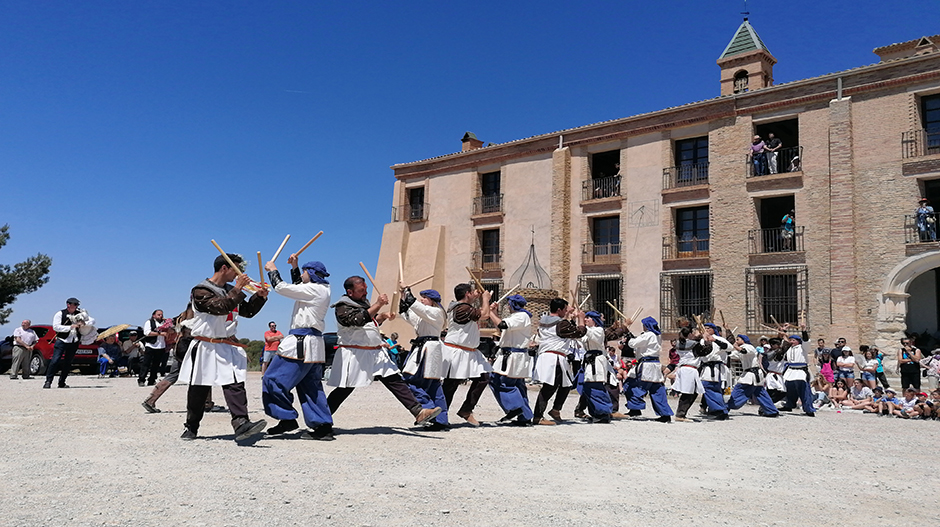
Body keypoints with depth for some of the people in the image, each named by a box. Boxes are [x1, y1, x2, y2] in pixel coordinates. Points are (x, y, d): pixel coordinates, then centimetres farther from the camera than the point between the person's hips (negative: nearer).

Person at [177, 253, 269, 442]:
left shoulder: (230, 291, 14)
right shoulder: (201, 291, -9)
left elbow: (247, 311, 19)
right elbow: (220, 307, -23)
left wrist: (260, 296, 4)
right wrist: (238, 289, -21)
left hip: (228, 347, 5)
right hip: (206, 347, -5)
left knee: (235, 384, -12)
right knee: (199, 390, 7)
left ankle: (241, 424, -22)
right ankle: (191, 427, 24)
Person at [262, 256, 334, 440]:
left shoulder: (313, 290, -12)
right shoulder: (322, 290, 17)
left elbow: (281, 287, -8)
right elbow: (297, 287, 34)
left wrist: (272, 270, 8)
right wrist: (294, 268, 29)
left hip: (302, 344, -10)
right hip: (313, 343, 10)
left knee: (274, 379, -3)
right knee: (311, 387, 10)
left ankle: (288, 419, 0)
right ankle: (323, 426, 7)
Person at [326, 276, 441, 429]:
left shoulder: (363, 302, 17)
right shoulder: (342, 307, -9)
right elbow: (359, 320, -26)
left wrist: (383, 316, 9)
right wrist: (378, 304, -24)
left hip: (376, 352, 8)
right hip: (354, 355, -8)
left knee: (395, 381, -1)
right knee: (344, 389, -3)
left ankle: (418, 412, -4)